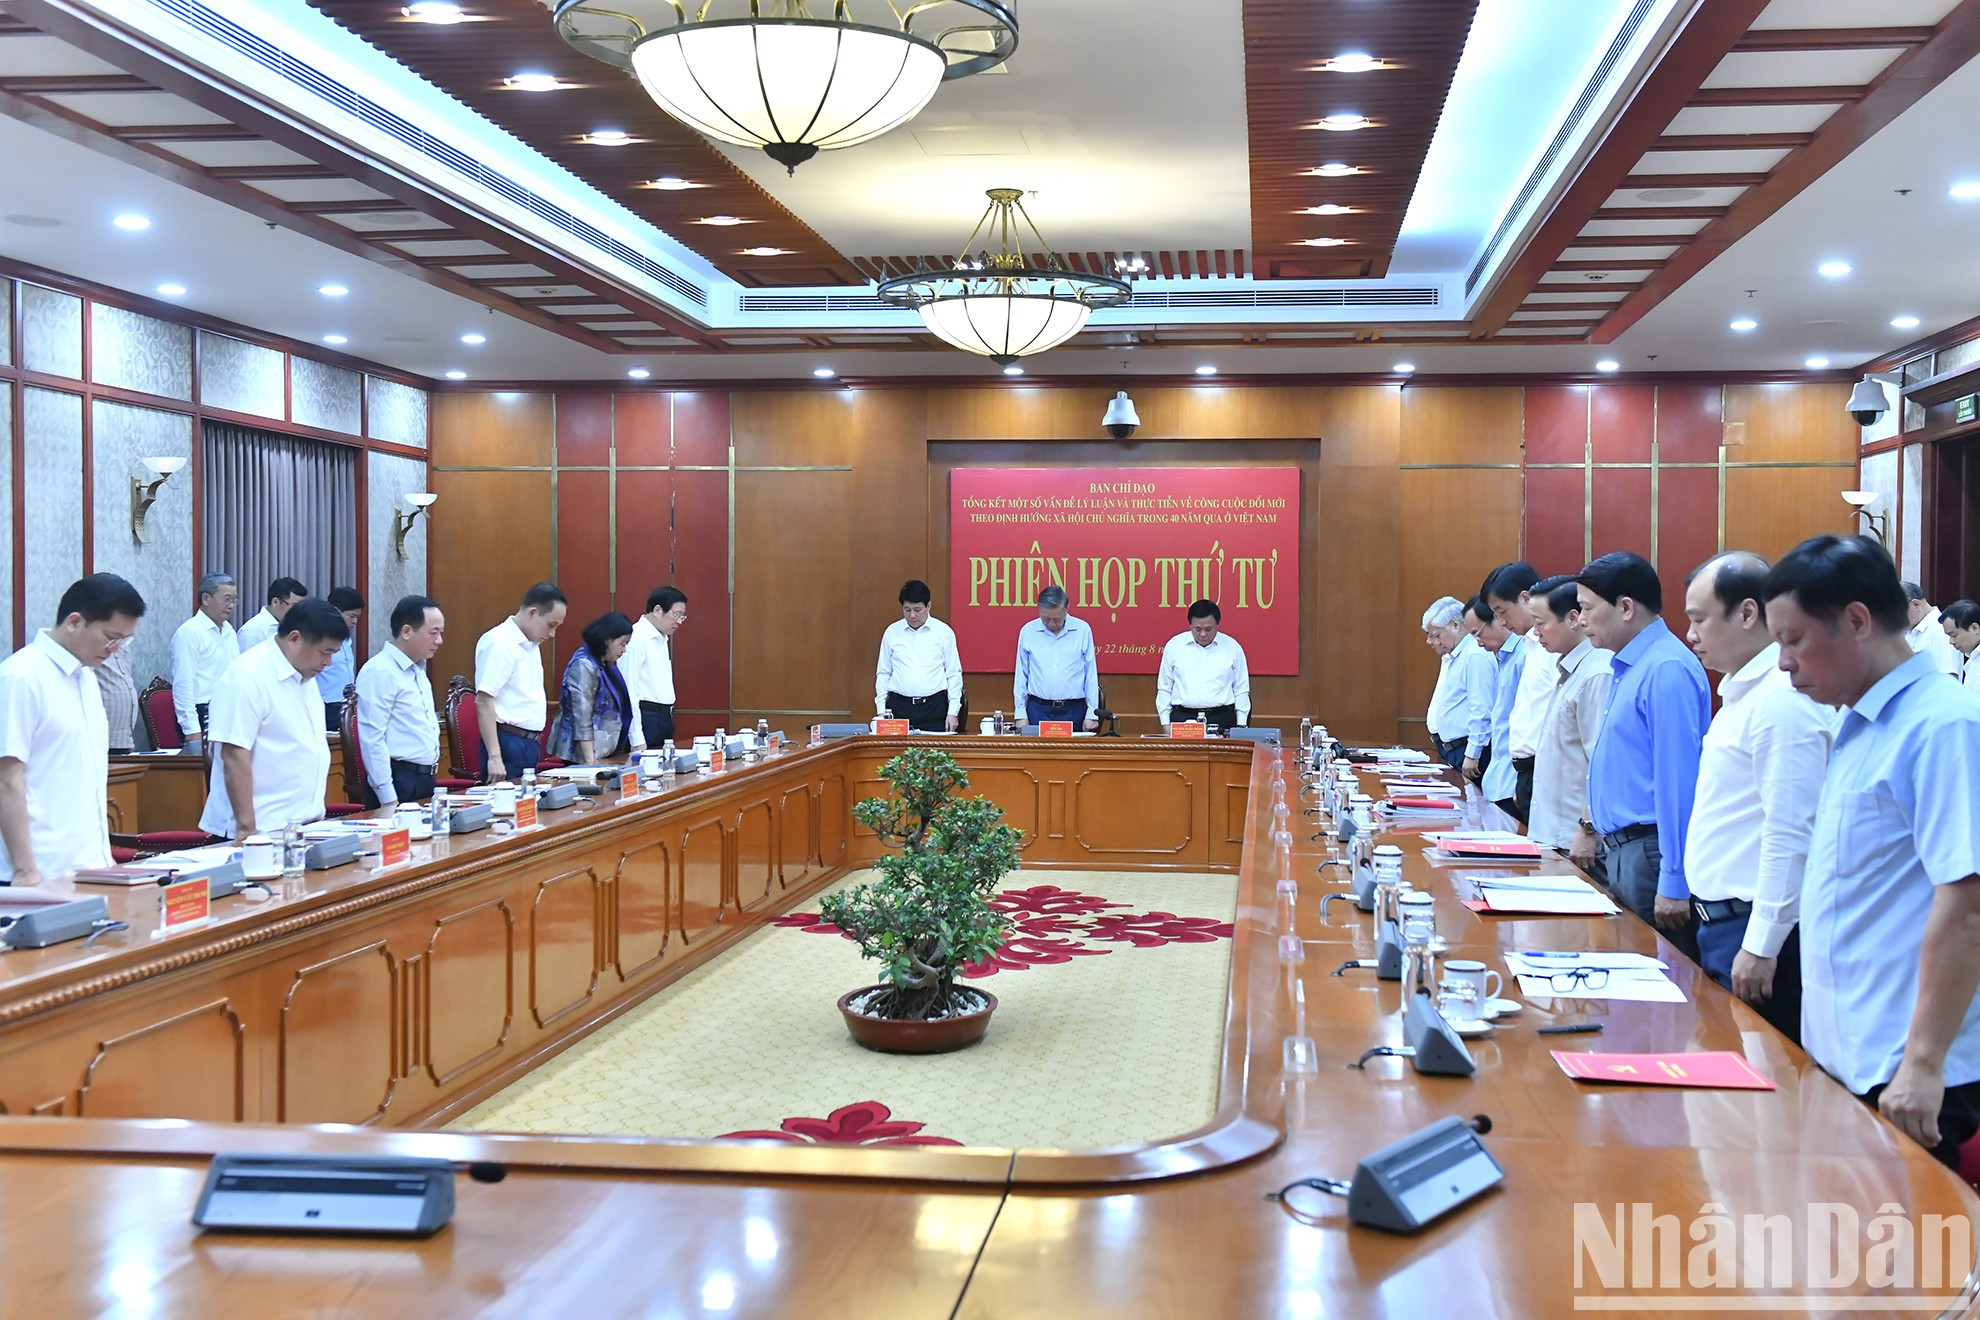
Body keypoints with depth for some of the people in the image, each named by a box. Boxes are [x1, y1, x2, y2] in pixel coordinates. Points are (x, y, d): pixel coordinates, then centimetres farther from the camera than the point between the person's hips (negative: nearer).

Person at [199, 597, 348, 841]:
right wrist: (246, 828, -21)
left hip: (302, 824, 8)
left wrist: (317, 814, 16)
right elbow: (235, 757, -19)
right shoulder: (247, 677, -14)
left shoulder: (304, 675, 13)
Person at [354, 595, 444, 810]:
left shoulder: (418, 670, 14)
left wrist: (430, 781, 17)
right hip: (399, 782, -9)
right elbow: (372, 739, -19)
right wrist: (389, 800, -21)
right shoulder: (379, 671, -14)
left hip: (426, 781, 9)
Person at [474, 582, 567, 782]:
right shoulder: (499, 644, -13)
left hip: (530, 744, 9)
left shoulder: (530, 644, 16)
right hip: (509, 742, -9)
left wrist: (534, 742, 18)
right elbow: (483, 701, -18)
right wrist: (494, 757, -23)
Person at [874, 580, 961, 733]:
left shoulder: (943, 632, 2)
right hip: (899, 707, 1)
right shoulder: (892, 632, 7)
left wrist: (953, 712, -1)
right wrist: (881, 710, 6)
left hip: (934, 707, -1)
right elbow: (883, 673, 12)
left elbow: (954, 674, 4)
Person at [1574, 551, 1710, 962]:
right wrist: (1593, 825, 24)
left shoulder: (1667, 670, -18)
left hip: (1651, 851, -10)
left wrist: (1674, 882, -22)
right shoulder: (1626, 668, 14)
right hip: (1621, 848, 10)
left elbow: (1677, 782, -21)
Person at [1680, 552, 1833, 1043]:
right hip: (1721, 922, 10)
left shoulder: (1784, 701, -18)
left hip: (1756, 926, -10)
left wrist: (1760, 947, -21)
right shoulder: (1742, 690, 14)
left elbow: (1790, 834, -22)